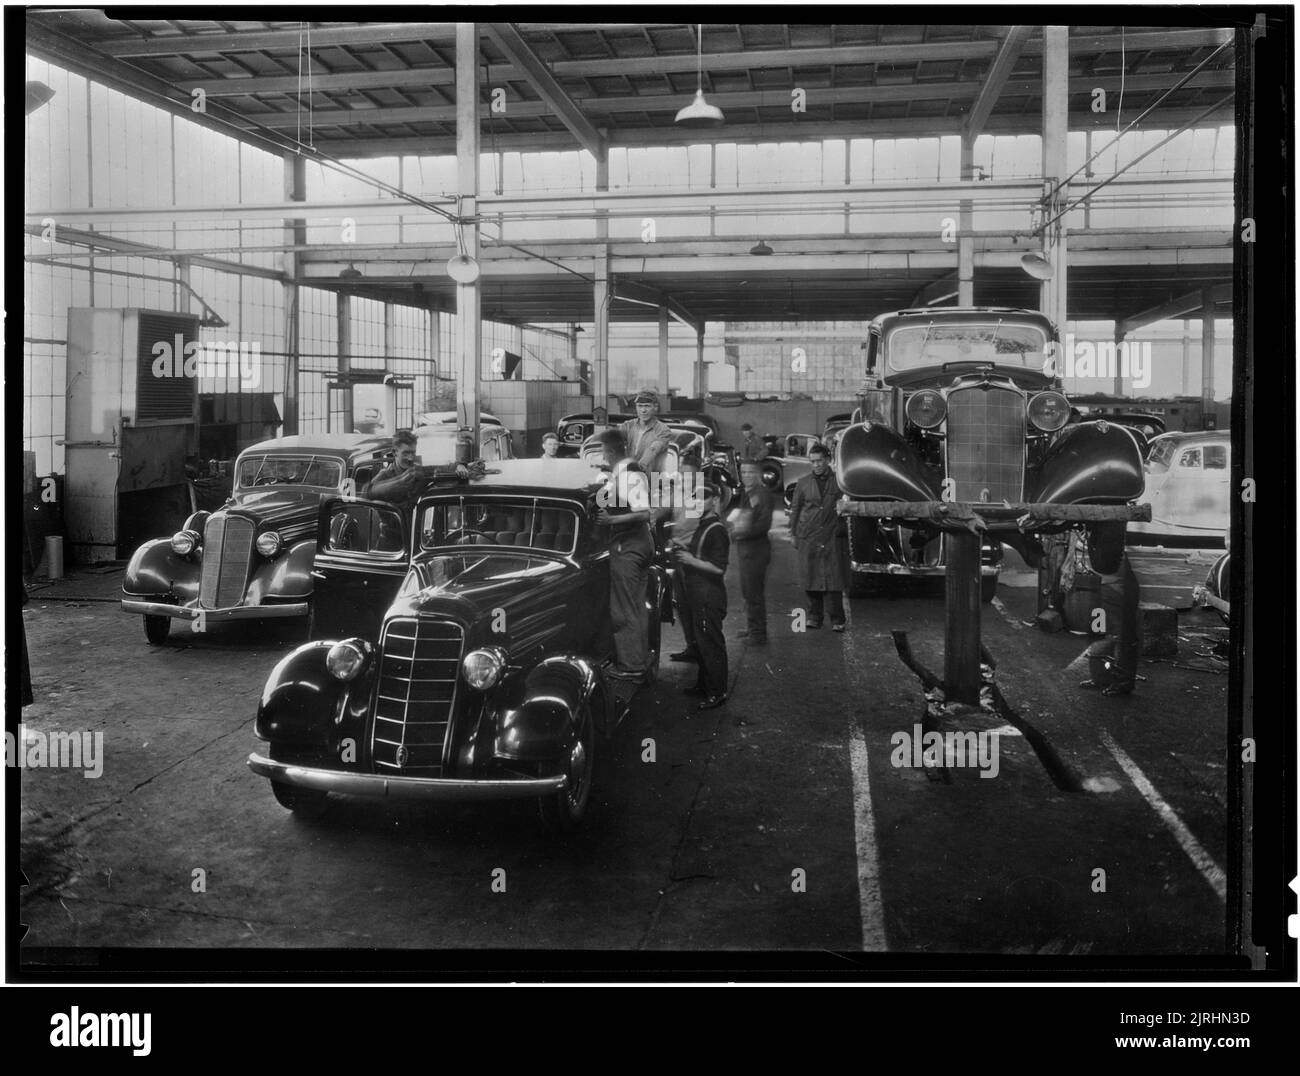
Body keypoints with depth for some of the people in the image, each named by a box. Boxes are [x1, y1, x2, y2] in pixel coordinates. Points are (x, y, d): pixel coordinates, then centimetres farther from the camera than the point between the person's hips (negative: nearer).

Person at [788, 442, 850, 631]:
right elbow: (795, 509, 13)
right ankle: (814, 617, 14)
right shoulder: (803, 484, 8)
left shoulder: (839, 481, 5)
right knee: (810, 579, 3)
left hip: (834, 538, -1)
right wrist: (794, 534, 10)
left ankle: (837, 619, 5)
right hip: (808, 538, 1)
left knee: (835, 579, -3)